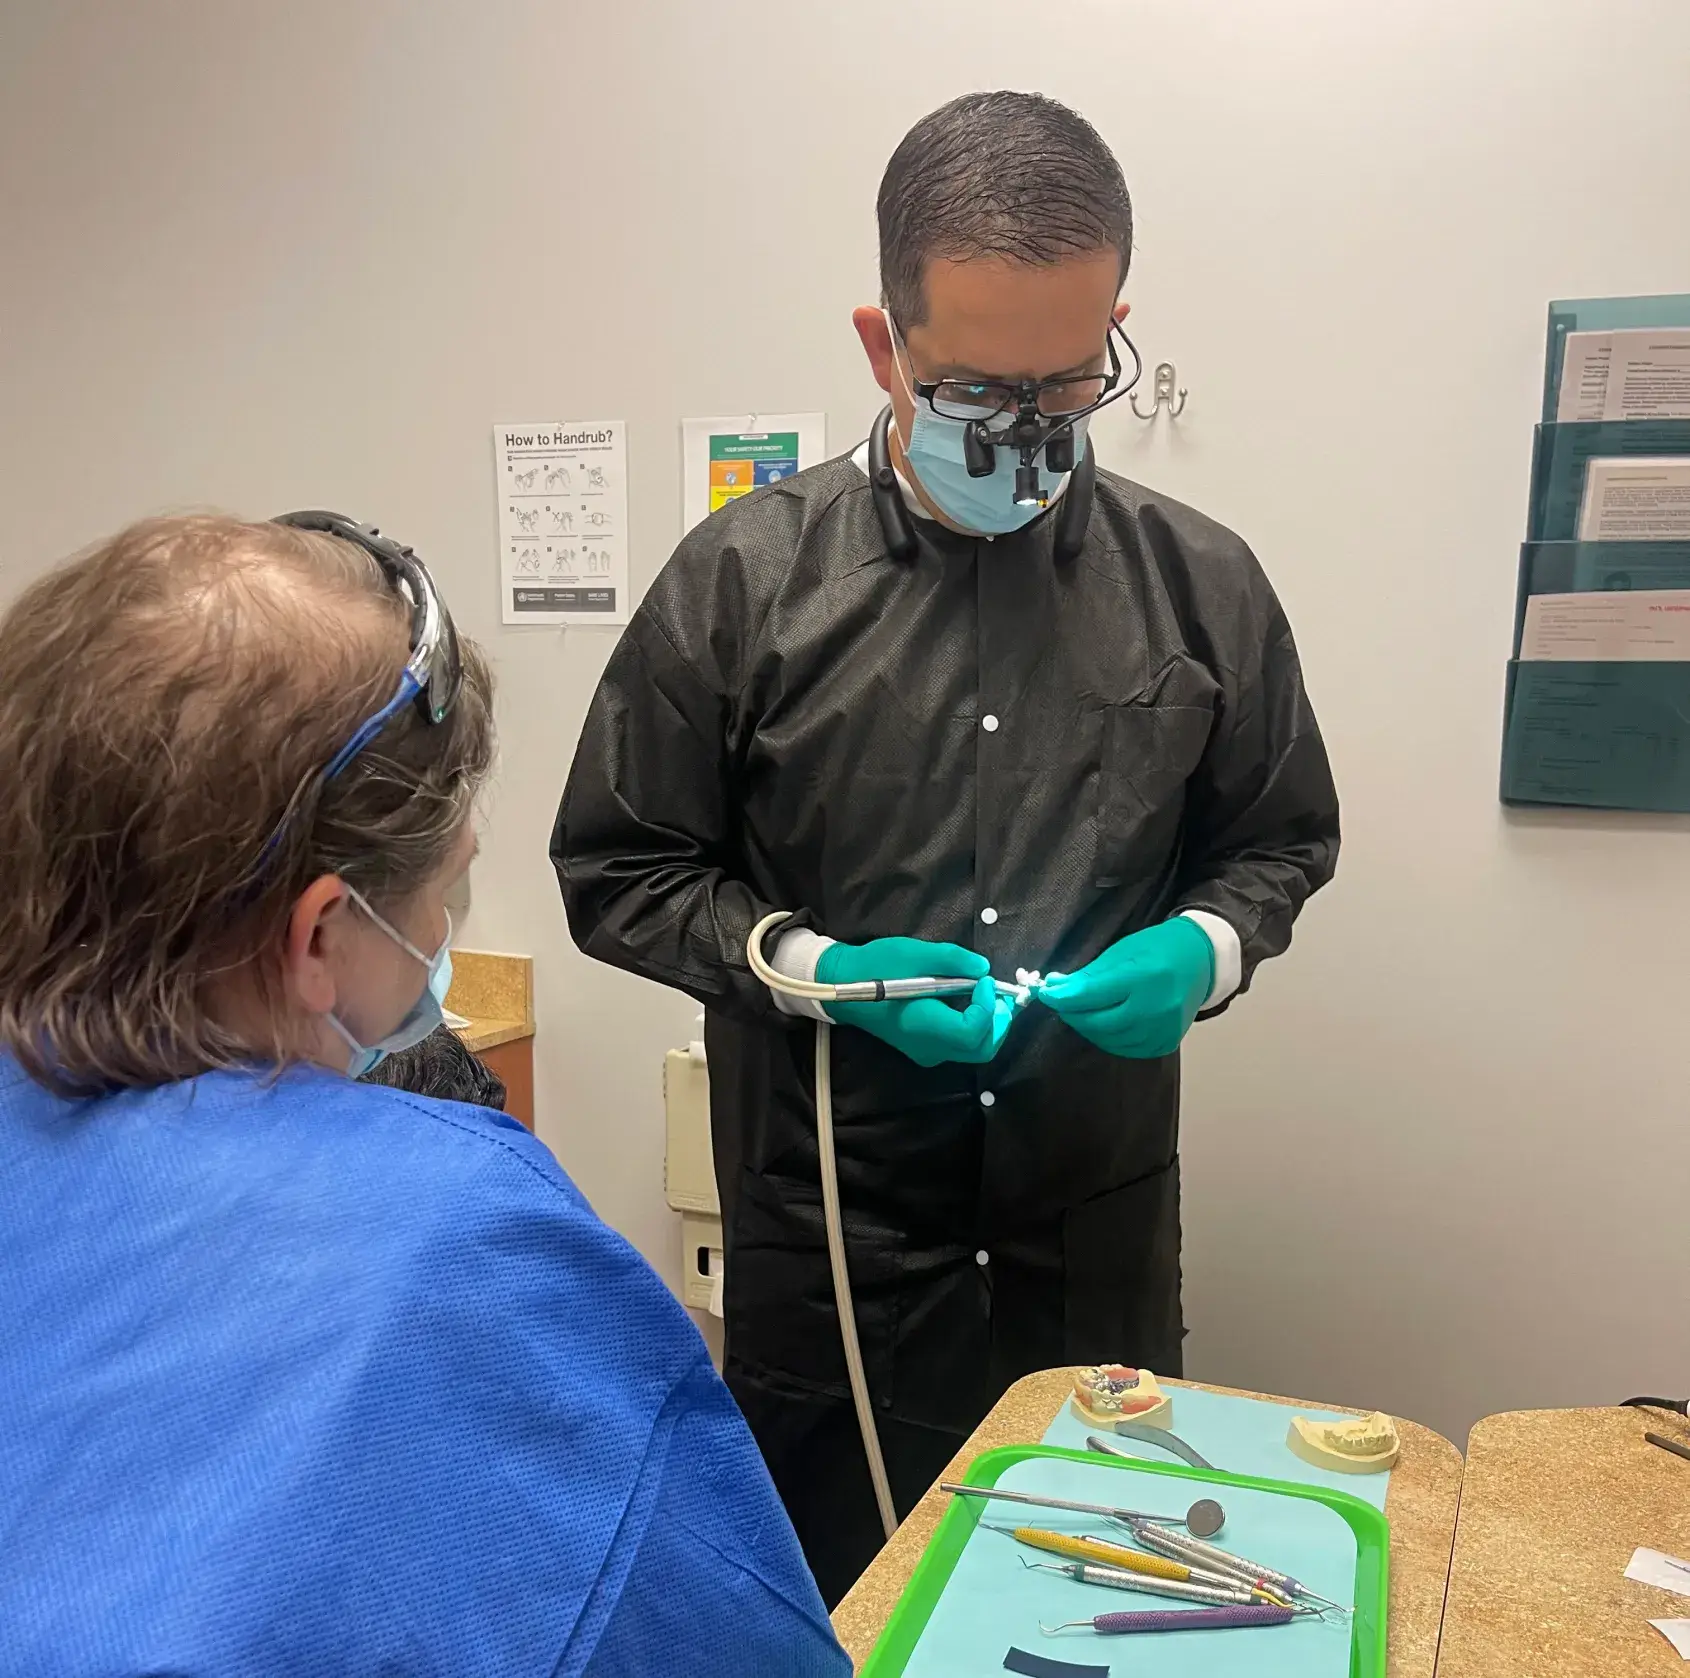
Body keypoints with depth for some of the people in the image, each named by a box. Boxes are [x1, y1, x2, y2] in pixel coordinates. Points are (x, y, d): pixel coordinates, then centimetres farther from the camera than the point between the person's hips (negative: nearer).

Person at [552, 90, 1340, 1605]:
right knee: (840, 1601, 17)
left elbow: (1281, 843, 11)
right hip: (830, 1229, -1)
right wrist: (813, 966, -15)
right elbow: (618, 872, -1)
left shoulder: (1202, 584, -2)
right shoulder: (744, 581, -8)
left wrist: (1203, 947, -10)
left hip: (1101, 1223, 2)